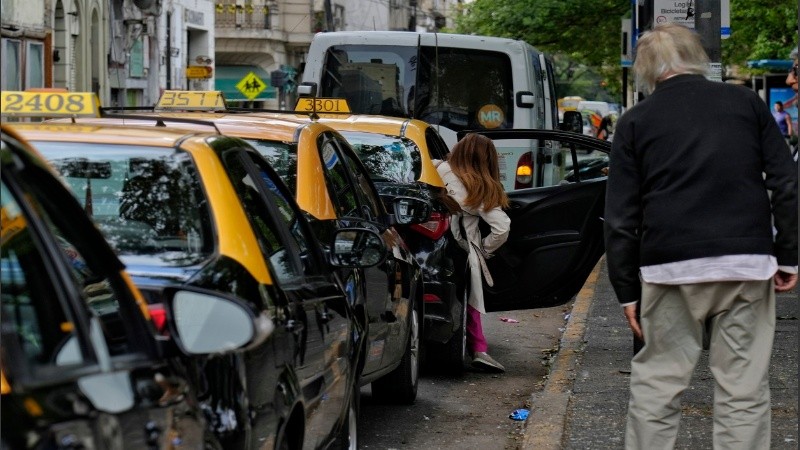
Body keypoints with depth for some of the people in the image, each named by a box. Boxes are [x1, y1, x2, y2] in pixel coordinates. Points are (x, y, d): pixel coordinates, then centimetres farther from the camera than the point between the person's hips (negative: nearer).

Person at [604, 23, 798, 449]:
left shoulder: (635, 121, 7)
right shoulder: (747, 103, 9)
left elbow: (620, 217, 4)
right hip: (747, 266, 1)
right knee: (743, 388, 3)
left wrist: (627, 290, 9)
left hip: (671, 269, 0)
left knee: (656, 382, 8)